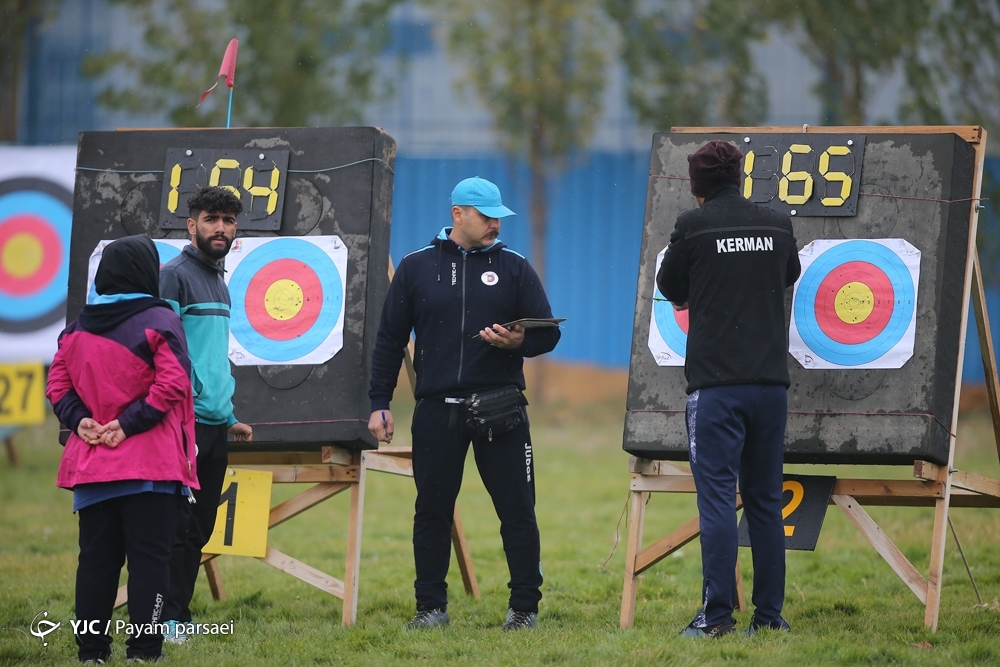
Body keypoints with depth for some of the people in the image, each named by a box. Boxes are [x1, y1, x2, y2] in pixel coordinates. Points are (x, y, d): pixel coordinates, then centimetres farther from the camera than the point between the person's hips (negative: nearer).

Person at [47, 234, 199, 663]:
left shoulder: (77, 327, 8)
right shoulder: (158, 321, -8)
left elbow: (57, 384, 6)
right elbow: (172, 384, -18)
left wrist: (79, 419, -3)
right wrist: (129, 424, -15)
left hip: (91, 463, 5)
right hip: (150, 465, -5)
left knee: (97, 557, 9)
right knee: (149, 556, -2)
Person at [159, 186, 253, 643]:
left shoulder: (220, 283, 20)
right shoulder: (174, 276, -7)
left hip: (215, 424, 9)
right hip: (186, 422, -9)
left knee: (199, 529, 10)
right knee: (179, 525, -8)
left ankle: (180, 614, 14)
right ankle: (171, 618, -6)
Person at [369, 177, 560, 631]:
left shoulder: (513, 267, 7)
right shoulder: (416, 267, 8)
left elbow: (547, 333, 6)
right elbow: (390, 339, 10)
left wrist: (518, 342, -16)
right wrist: (379, 403, 4)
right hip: (436, 411, 1)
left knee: (516, 509, -1)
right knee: (432, 510, 4)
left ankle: (524, 607, 7)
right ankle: (431, 606, 13)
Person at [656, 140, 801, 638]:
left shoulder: (693, 226, -5)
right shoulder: (776, 225, 7)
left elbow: (669, 287, 9)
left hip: (716, 382, -4)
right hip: (771, 380, 4)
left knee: (717, 497, -5)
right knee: (765, 500, 10)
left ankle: (717, 615, -10)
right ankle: (769, 614, 10)